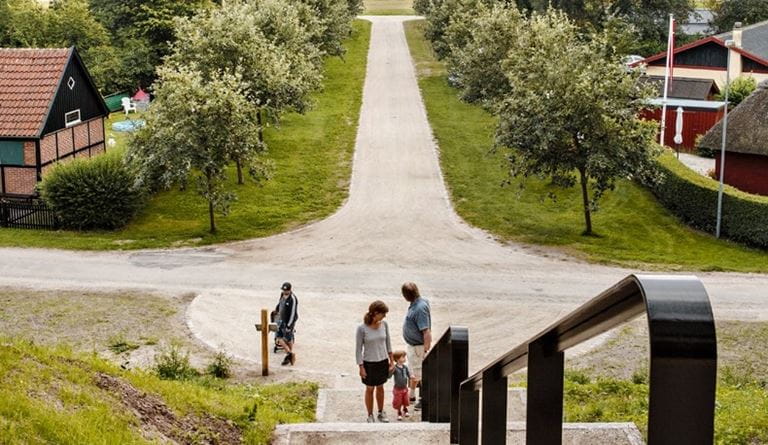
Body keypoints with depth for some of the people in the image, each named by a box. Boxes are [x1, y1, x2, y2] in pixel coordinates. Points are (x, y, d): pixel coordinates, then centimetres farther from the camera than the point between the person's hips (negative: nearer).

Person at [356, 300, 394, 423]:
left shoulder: (384, 324, -6)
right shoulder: (362, 328, -18)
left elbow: (388, 342, 7)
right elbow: (358, 348, -12)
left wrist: (391, 359, 9)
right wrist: (361, 367, -11)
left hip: (383, 361, 4)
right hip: (369, 363, -3)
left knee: (380, 388, 18)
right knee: (370, 389, 11)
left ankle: (381, 413, 34)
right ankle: (370, 416, 25)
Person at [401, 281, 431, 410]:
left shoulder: (420, 308, -31)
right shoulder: (417, 303, -1)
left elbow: (427, 332, -30)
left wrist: (425, 351, -27)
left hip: (418, 346, -10)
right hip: (411, 344, 10)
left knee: (420, 373, 7)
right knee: (413, 372, 25)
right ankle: (412, 395, 42)